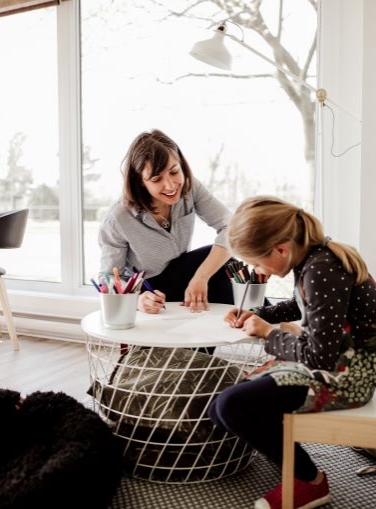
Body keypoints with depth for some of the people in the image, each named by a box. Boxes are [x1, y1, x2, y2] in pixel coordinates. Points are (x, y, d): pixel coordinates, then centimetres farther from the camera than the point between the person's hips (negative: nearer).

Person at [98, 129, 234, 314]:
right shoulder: (117, 220, -29)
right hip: (145, 293, -3)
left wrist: (201, 277, -39)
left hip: (181, 276, 4)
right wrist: (137, 300, -43)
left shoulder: (190, 187, -19)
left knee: (224, 264, -23)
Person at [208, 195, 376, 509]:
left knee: (231, 407, -20)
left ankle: (309, 482, 0)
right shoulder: (312, 258, 2)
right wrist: (258, 315, 7)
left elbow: (320, 357, -25)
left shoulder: (321, 272, -27)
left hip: (345, 372, -9)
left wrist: (268, 333, -10)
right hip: (333, 358, 9)